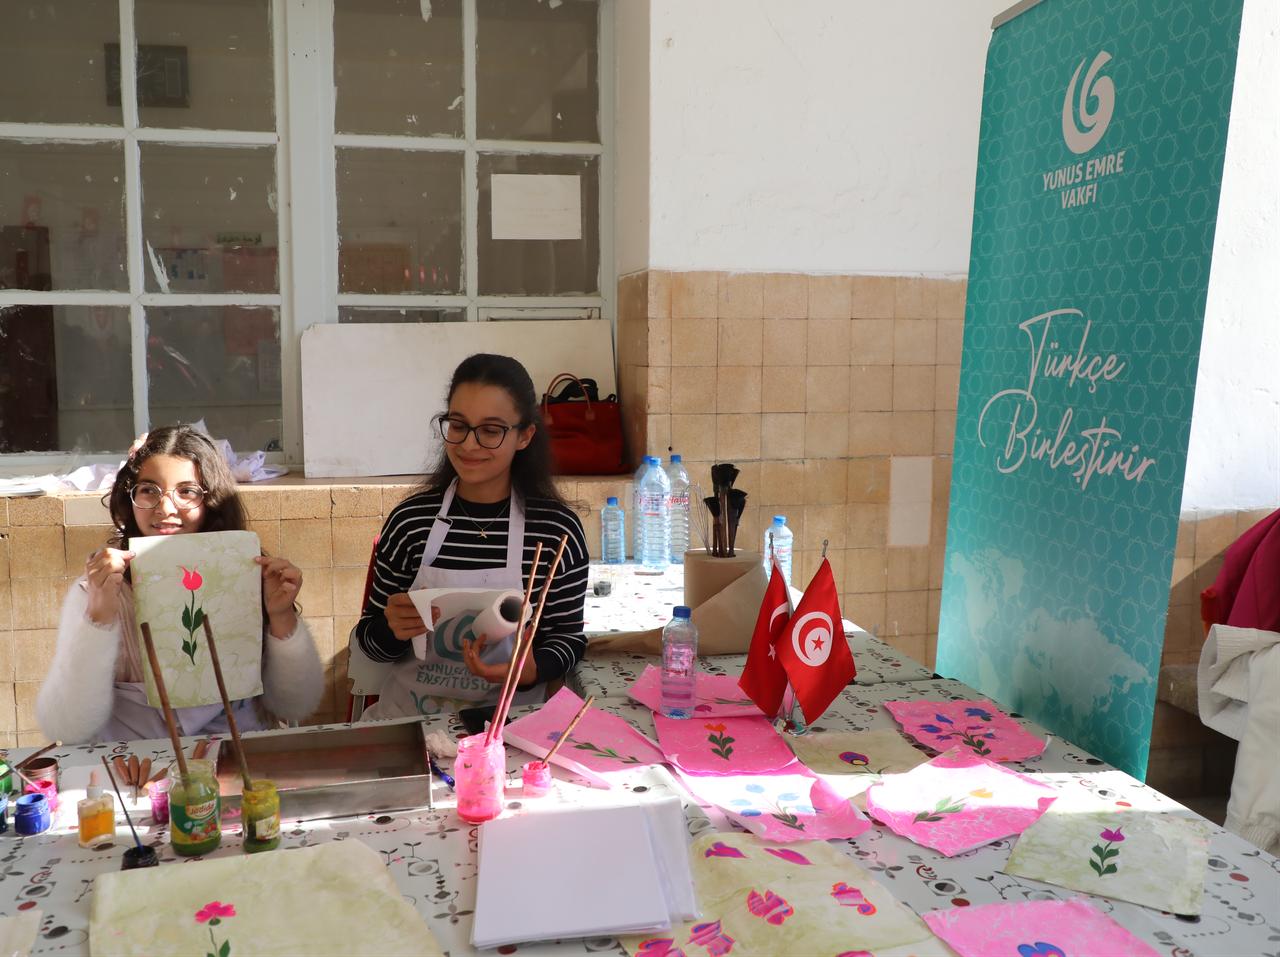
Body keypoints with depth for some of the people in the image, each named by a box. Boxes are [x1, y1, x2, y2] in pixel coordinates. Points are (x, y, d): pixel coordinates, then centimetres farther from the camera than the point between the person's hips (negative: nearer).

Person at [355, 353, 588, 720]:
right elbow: (369, 639, 8)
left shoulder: (557, 529, -4)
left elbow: (568, 636, 6)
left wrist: (531, 670, -14)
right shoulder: (409, 520, -1)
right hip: (408, 714, 1)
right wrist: (392, 630, -13)